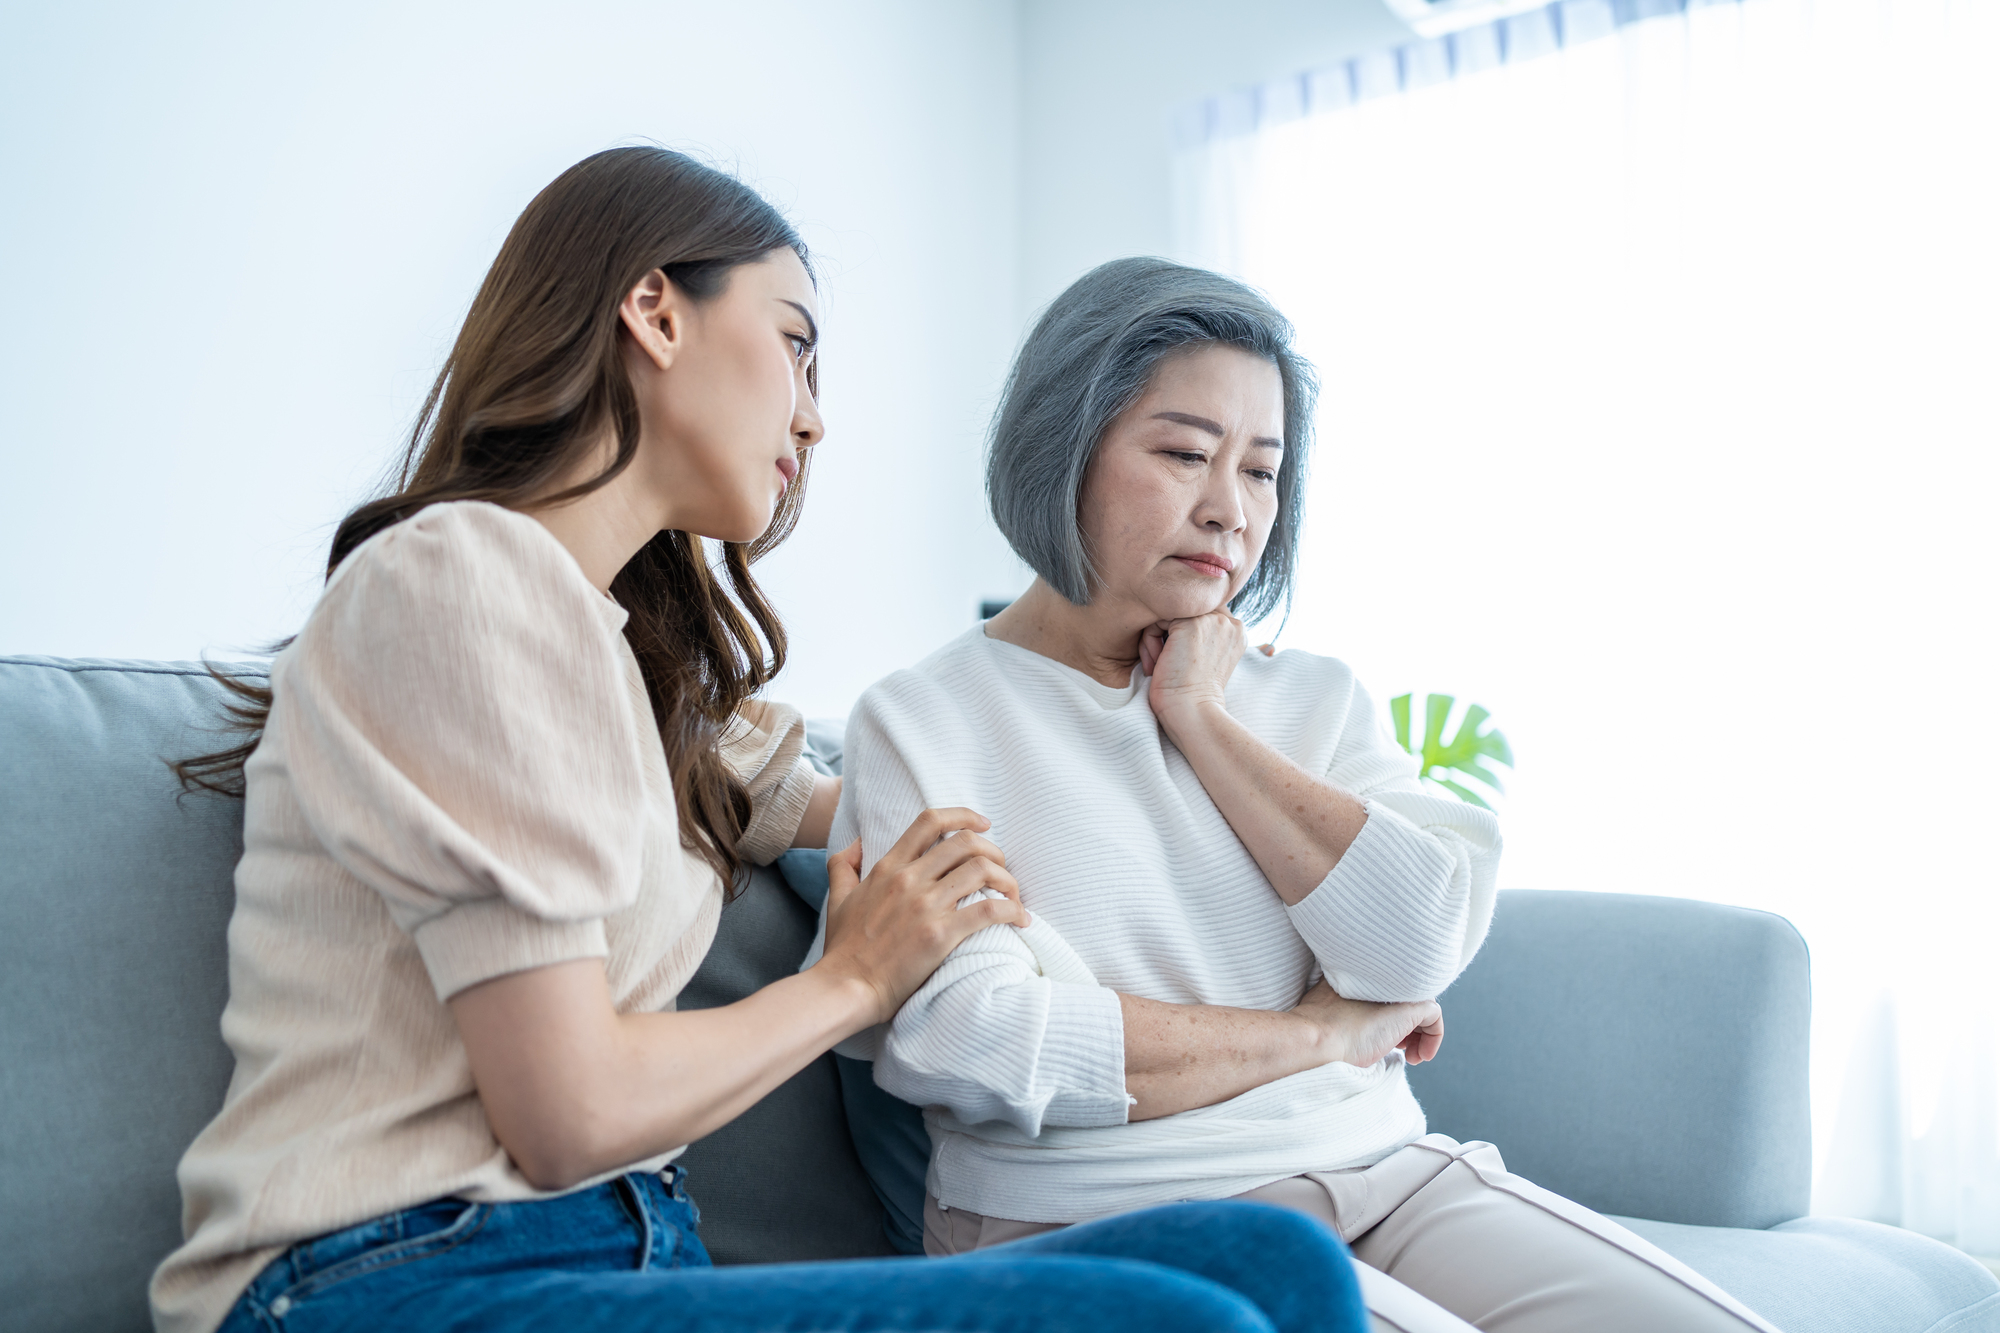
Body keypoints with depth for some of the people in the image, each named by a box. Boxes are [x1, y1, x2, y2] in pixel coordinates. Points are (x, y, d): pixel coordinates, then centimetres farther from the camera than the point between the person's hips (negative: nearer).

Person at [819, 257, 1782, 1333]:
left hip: (1383, 1173, 5)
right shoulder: (921, 722, -2)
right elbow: (973, 1045, -15)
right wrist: (1321, 1033, -5)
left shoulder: (1315, 700, 13)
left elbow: (1422, 949, -3)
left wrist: (1200, 718, -4)